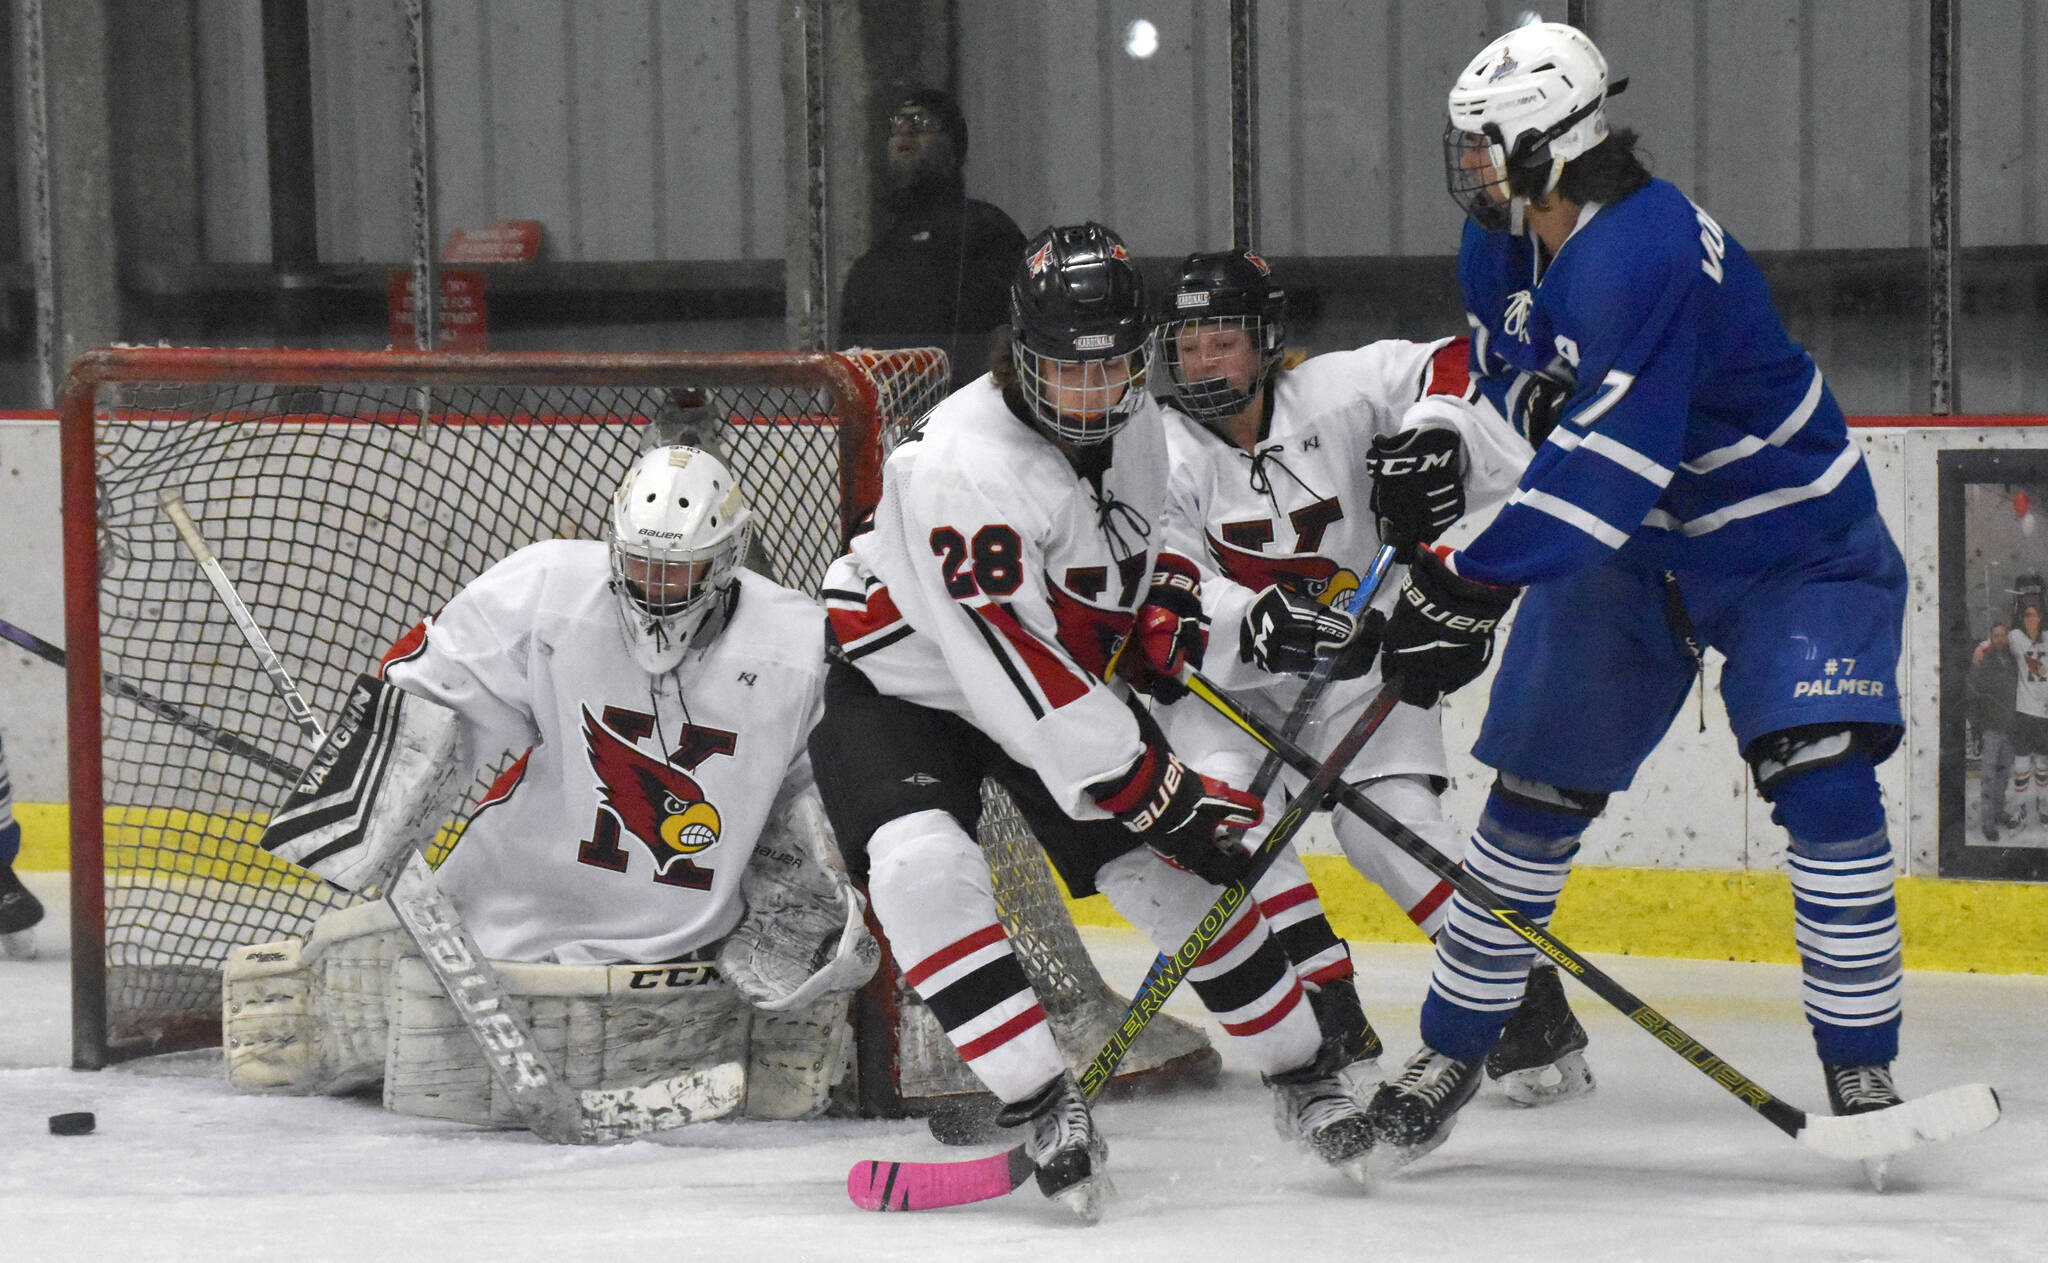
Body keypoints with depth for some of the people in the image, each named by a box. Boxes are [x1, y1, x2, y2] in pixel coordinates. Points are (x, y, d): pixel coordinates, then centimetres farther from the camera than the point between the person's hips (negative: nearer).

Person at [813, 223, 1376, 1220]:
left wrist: (1166, 604, -3)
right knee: (923, 866, -31)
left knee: (1174, 868, 1)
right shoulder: (963, 467, -35)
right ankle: (1039, 1108, -28)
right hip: (902, 684, -6)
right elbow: (1018, 680, -37)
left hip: (1073, 678, 6)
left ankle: (1304, 1077, 19)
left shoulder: (1134, 424, -8)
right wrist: (1162, 793, -35)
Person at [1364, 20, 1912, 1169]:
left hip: (1793, 546, -8)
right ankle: (1451, 1053, 16)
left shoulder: (1650, 256, -34)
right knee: (1537, 790, 4)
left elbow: (1606, 463, -40)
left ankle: (1862, 1075, -11)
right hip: (1631, 550, 8)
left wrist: (1471, 590, -42)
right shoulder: (1506, 240, -5)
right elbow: (1503, 355, 17)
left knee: (1823, 780, -21)